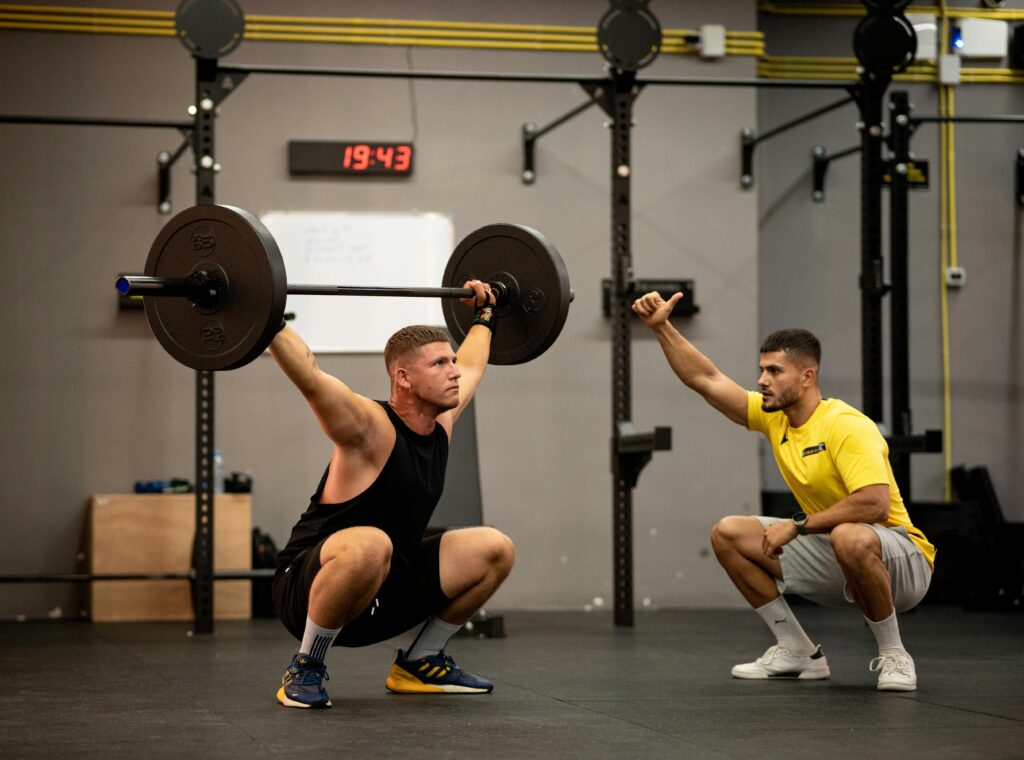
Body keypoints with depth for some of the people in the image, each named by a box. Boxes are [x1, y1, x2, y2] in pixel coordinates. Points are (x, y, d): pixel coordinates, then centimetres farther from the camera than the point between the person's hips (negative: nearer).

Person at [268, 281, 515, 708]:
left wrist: (484, 316, 35)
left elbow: (470, 367, 25)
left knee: (495, 551, 4)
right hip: (307, 589, -8)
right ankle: (305, 670, -19)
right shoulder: (372, 429, -19)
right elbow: (309, 377, -34)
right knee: (369, 546, -42)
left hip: (384, 593, 8)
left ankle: (420, 663, 14)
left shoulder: (441, 423, 4)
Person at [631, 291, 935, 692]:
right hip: (832, 559, 8)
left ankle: (893, 657, -19)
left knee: (851, 538, -43)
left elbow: (874, 504, -34)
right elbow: (706, 380, 4)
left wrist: (798, 524, -26)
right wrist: (662, 327, -6)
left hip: (901, 564, -8)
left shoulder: (846, 426, -23)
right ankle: (797, 651, 7)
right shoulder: (774, 417, 1)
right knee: (728, 534, 2)